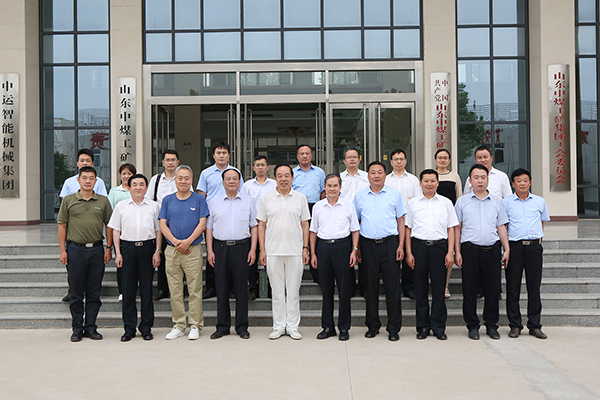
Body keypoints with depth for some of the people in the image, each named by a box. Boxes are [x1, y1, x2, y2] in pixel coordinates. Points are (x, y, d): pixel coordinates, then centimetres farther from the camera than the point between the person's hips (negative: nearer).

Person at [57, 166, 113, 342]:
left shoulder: (103, 201, 7)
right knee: (75, 293, 5)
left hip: (97, 249, 1)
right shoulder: (68, 200, 4)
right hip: (75, 249, -1)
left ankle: (91, 327, 16)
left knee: (94, 292, 6)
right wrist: (63, 250, -2)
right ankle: (77, 328, 16)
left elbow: (109, 226, 9)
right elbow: (62, 226, 4)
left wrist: (109, 248, 2)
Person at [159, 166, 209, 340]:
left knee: (194, 290, 0)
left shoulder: (199, 199, 5)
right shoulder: (167, 200, 11)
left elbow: (202, 223, -2)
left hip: (193, 249, -2)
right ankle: (178, 325, 16)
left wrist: (187, 241, -13)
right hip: (172, 251, 2)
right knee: (175, 291, 6)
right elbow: (163, 224, 5)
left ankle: (195, 325, 9)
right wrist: (175, 241, -10)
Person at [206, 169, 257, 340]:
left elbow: (254, 226, 7)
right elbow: (209, 227, 10)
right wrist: (210, 250, 1)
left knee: (241, 287, 1)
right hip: (220, 247, 1)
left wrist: (253, 249, -2)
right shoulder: (214, 202, 10)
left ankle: (242, 326, 11)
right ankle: (222, 326, 13)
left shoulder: (248, 201, 8)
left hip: (241, 247, -1)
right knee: (221, 287, 3)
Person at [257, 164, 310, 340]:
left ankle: (293, 327, 15)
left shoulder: (300, 198, 6)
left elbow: (305, 224, 8)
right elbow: (261, 224, 6)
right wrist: (262, 250, 0)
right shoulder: (266, 198, 5)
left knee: (293, 290, 5)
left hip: (295, 251, 0)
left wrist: (305, 248, 1)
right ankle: (279, 326, 16)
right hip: (273, 251, 0)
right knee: (277, 291, 6)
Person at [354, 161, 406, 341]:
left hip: (390, 243, -1)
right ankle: (373, 325, 18)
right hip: (368, 245, 1)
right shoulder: (359, 196, 10)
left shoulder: (394, 194, 7)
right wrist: (356, 248, 5)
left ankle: (394, 328, 8)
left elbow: (401, 221, 7)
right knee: (371, 286, 7)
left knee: (392, 286, -1)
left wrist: (401, 245, -2)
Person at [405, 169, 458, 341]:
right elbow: (408, 229, 8)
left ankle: (439, 327, 12)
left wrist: (450, 252, -1)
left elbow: (451, 229, 8)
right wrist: (408, 253, 1)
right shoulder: (413, 203, 9)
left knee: (439, 288, 1)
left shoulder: (446, 203, 9)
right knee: (420, 288, 4)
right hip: (419, 245, 0)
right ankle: (423, 326, 14)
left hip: (439, 245, 0)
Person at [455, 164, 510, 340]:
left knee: (493, 289, 4)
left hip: (492, 250, 2)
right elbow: (457, 228, 6)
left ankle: (491, 325, 17)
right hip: (470, 250, -1)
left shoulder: (496, 202, 12)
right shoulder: (462, 201, 7)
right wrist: (457, 251, -1)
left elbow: (501, 227, 14)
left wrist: (507, 249, 5)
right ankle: (472, 326, 12)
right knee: (470, 289, 1)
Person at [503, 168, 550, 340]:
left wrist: (537, 237, 12)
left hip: (534, 247, 2)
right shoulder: (506, 202, 4)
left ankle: (535, 325, 13)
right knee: (513, 288, 1)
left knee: (534, 287, 5)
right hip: (514, 247, -2)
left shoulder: (539, 201, 11)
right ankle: (515, 325, 10)